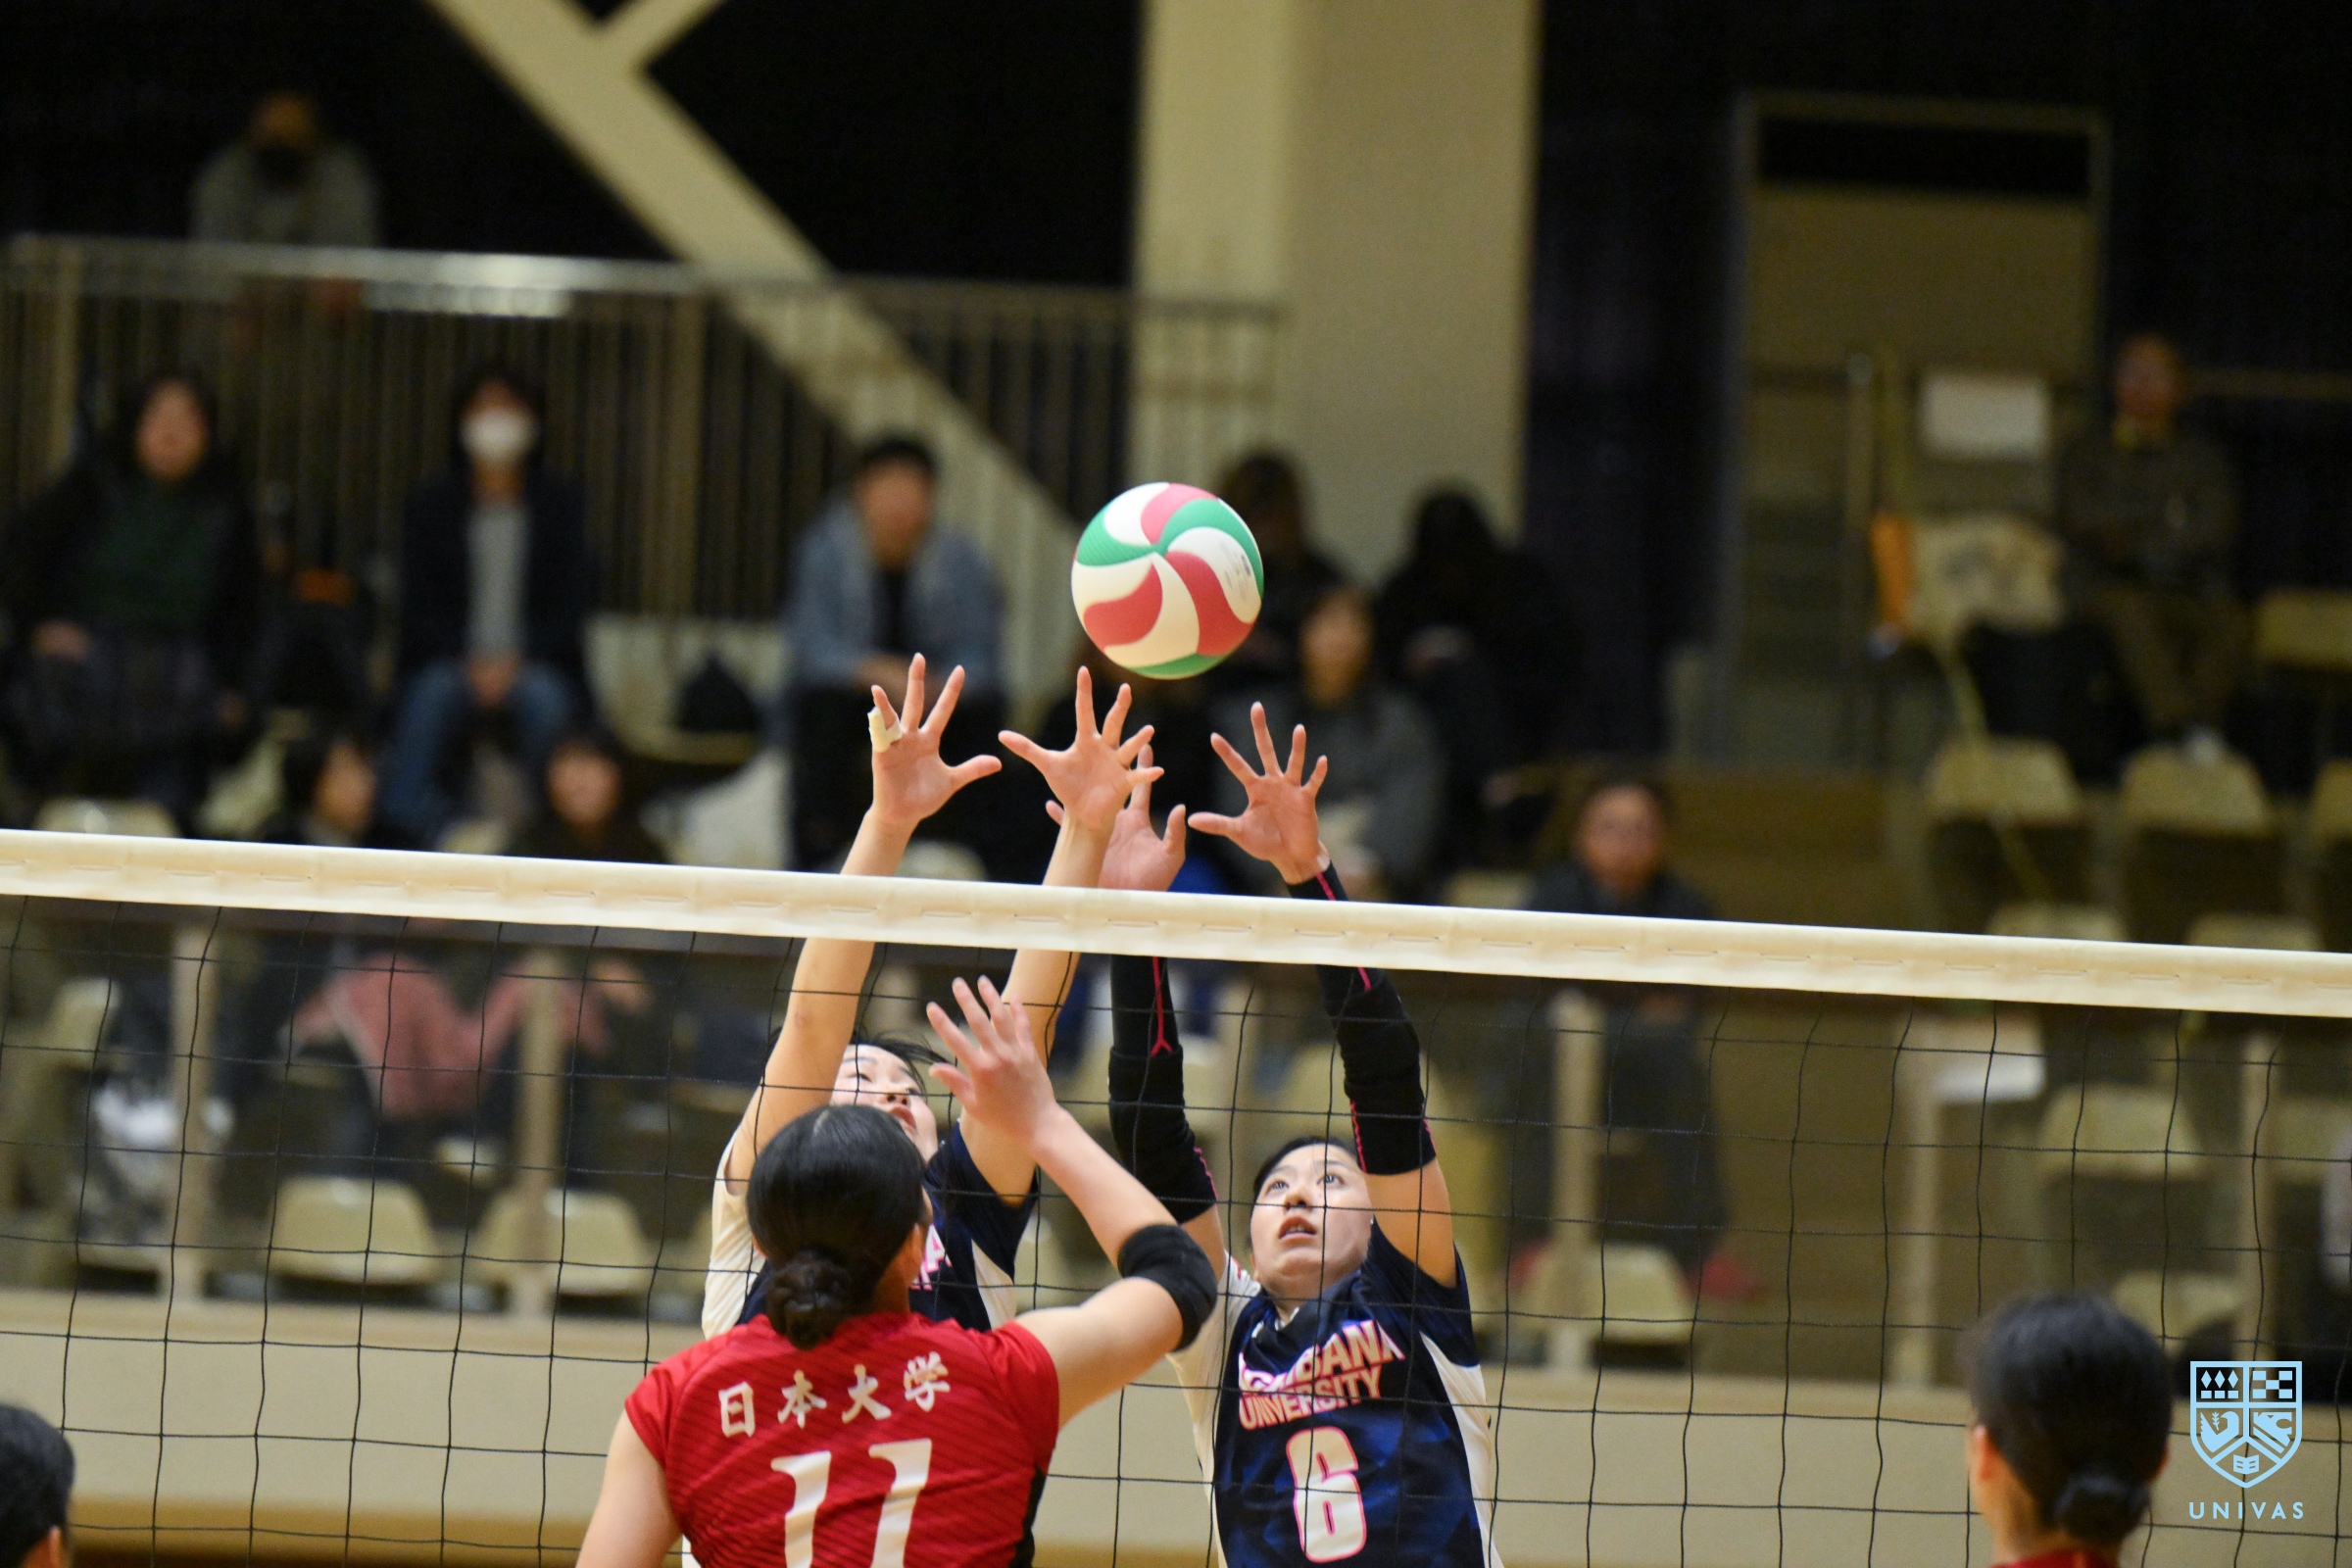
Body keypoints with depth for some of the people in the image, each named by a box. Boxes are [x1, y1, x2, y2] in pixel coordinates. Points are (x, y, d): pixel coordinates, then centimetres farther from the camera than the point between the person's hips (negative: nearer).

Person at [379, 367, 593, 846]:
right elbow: (417, 603, 4)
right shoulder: (431, 505, 9)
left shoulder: (560, 505, 8)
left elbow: (573, 598, 4)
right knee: (430, 697, -34)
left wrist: (517, 662, -12)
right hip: (452, 659, 0)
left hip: (536, 664, 0)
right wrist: (470, 664, -13)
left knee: (543, 700, -35)